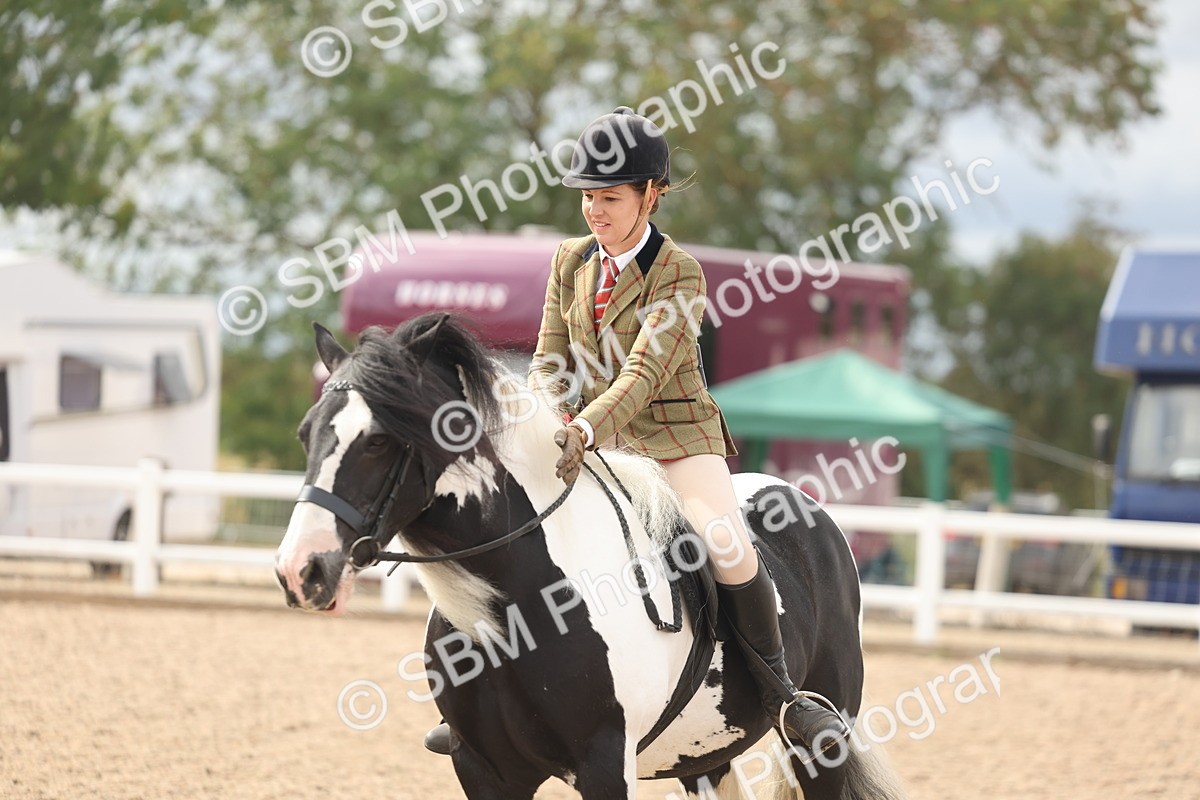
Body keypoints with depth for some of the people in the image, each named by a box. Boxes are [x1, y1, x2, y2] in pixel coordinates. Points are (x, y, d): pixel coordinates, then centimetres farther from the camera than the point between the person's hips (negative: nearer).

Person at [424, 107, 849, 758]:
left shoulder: (679, 273, -12)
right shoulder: (571, 261, 6)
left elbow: (643, 374, -22)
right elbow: (549, 362, 6)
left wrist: (584, 430, -37)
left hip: (675, 437, -5)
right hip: (593, 437, 5)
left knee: (729, 548, -27)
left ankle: (780, 693, -9)